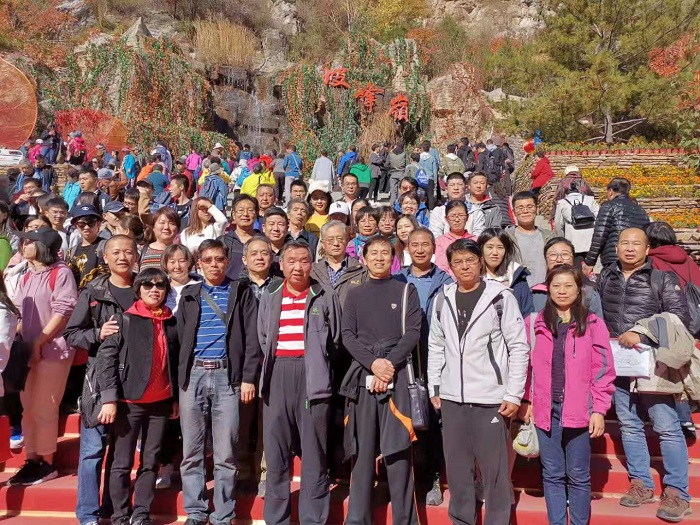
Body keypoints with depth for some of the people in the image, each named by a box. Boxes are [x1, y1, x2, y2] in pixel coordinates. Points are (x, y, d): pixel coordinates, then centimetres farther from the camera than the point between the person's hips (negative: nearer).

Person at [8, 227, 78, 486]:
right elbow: (17, 310, 16)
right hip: (27, 350, 8)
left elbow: (63, 311, -14)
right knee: (28, 408, 11)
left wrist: (39, 342, -13)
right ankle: (32, 460, 21)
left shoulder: (61, 273, -8)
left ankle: (47, 464, 9)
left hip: (52, 349, -7)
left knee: (43, 409, -3)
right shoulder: (26, 277, 16)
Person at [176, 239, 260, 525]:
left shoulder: (241, 292, 7)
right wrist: (180, 377, 5)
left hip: (227, 376, -2)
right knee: (191, 451, 7)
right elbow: (180, 337, 13)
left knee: (225, 454, 1)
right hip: (193, 375, 3)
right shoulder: (189, 294, 14)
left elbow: (252, 337, 1)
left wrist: (248, 377, -7)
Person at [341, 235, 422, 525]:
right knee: (362, 449, 4)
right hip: (362, 375, 2)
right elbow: (347, 335, 5)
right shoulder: (354, 295, 14)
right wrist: (373, 363, -11)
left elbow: (413, 332, -1)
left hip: (397, 374, -2)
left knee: (398, 449, -2)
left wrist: (390, 363, -12)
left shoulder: (406, 291, 8)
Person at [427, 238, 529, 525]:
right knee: (457, 469, 13)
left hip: (491, 399, -4)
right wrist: (434, 388, 9)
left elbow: (519, 347, -5)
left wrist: (513, 394, -9)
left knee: (495, 470, 4)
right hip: (452, 398, 4)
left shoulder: (500, 296, -4)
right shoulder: (443, 299, 8)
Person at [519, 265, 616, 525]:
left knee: (578, 475, 9)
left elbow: (603, 370, -1)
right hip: (545, 410, 2)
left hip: (579, 411, -2)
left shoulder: (593, 324, 0)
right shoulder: (534, 324, 5)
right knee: (552, 474, 11)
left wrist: (599, 409, -5)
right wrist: (525, 401, 3)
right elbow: (525, 365, 7)